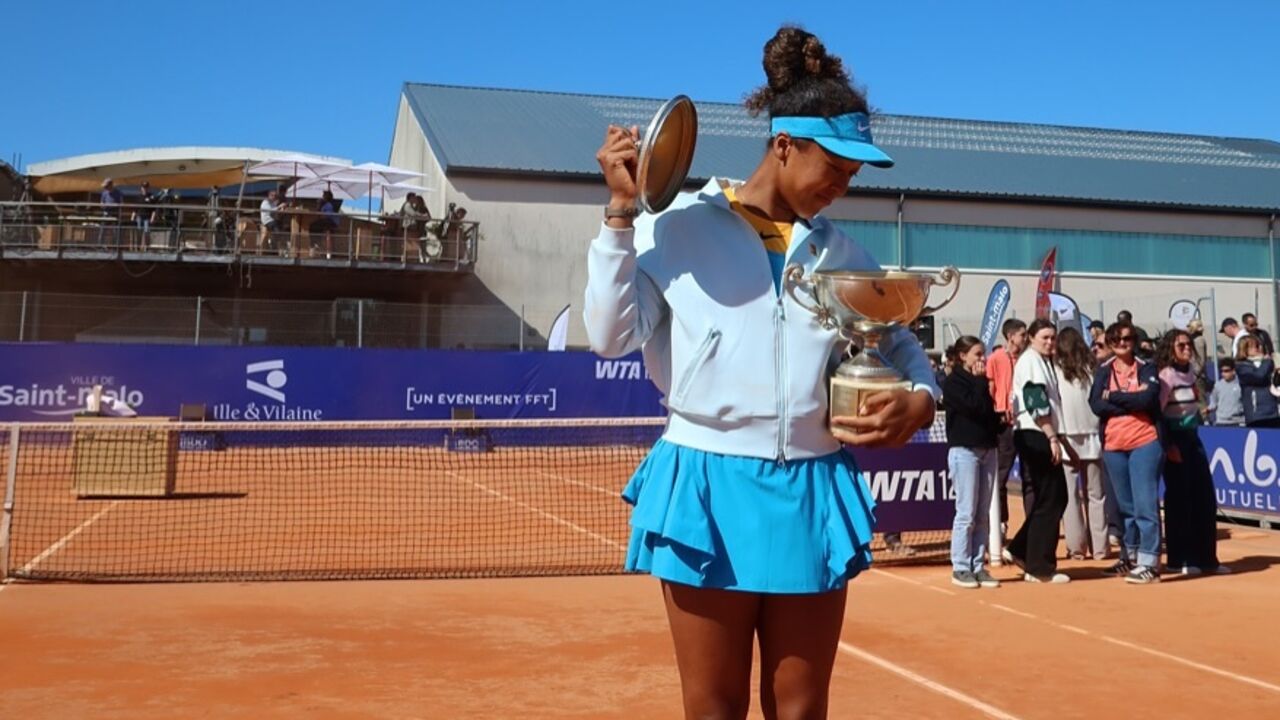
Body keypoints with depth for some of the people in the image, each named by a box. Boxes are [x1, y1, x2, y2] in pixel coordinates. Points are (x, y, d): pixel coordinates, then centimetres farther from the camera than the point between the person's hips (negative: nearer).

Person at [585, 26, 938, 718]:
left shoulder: (842, 253, 10)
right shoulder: (678, 226, -1)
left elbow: (902, 346, 20)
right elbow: (611, 336, -5)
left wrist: (921, 399, -1)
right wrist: (622, 212, -10)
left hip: (813, 494, 4)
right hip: (708, 489, -3)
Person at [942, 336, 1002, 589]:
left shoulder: (979, 382, 17)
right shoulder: (953, 382, -5)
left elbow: (988, 412, 19)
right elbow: (975, 407, -18)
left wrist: (1000, 419, -2)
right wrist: (980, 380, -7)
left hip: (987, 450, 7)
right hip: (964, 451, -7)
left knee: (983, 515, 6)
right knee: (966, 513, -7)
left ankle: (978, 566, 11)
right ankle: (960, 568, -1)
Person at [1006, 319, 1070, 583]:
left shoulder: (1043, 362, 20)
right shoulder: (1030, 362, -10)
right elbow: (1036, 403, -18)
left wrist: (1055, 437, 16)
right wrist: (1052, 437, -20)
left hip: (1042, 437, 10)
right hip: (1035, 436, -10)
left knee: (1056, 497, 11)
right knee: (1048, 501, -5)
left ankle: (1021, 550, 17)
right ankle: (1040, 567, 3)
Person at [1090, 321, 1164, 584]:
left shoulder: (1147, 368, 2)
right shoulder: (1103, 372, 9)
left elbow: (1147, 400, -15)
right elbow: (1096, 405, -6)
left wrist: (1113, 396, -7)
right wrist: (1132, 401, -12)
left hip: (1145, 443, -4)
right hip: (1113, 446, 4)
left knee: (1145, 503, -8)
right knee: (1124, 505, 13)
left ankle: (1149, 563, -6)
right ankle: (1128, 557, 24)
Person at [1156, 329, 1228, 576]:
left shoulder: (1190, 371, 10)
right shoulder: (1166, 374, -14)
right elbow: (1156, 411, -19)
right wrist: (1168, 445, -19)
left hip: (1192, 437, 8)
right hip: (1174, 439, -8)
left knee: (1205, 498, 7)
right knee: (1178, 498, -2)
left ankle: (1205, 558, 15)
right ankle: (1178, 560, 8)